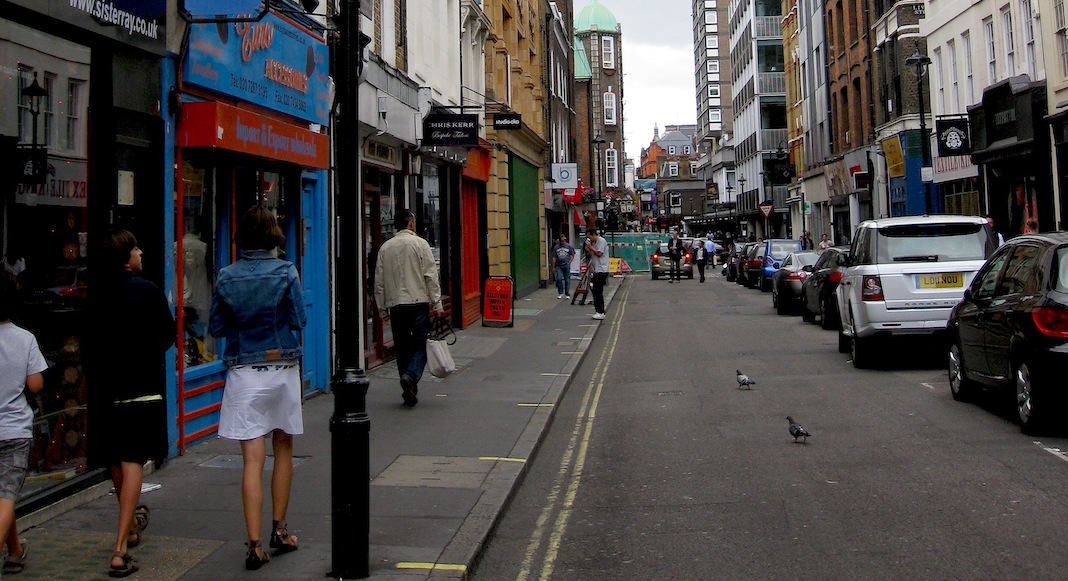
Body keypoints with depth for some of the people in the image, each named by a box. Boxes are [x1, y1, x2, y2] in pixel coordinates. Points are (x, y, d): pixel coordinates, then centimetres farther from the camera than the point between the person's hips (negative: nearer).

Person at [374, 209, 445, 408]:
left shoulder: (385, 247, 9)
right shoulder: (420, 244, -2)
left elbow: (379, 281, 10)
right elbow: (431, 276, -7)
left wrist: (382, 308, 17)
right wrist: (437, 304, -6)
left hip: (395, 304, 4)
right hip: (418, 302, -3)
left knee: (402, 347, 9)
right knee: (421, 343, 2)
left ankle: (409, 393, 12)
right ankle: (411, 376, -22)